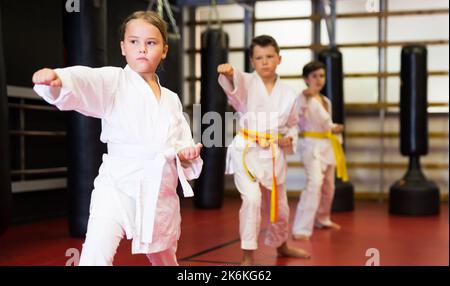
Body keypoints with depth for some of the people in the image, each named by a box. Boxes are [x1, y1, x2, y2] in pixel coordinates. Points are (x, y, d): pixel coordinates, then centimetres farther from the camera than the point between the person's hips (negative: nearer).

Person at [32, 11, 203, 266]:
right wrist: (56, 80, -48)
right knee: (97, 254, -27)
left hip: (161, 193, 5)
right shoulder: (113, 82, -5)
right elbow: (83, 82, -26)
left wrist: (186, 153, -6)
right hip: (119, 185, -5)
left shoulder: (171, 99, 11)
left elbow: (182, 143, 18)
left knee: (165, 259, 23)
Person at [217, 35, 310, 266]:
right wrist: (228, 73, -55)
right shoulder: (246, 83, -7)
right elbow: (235, 84, -33)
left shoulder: (287, 93, 3)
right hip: (247, 151, -4)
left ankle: (281, 246, 46)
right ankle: (247, 255, -11)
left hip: (274, 154, 4)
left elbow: (292, 124, 17)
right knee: (252, 199, -25)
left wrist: (290, 138, -4)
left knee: (279, 206, 17)